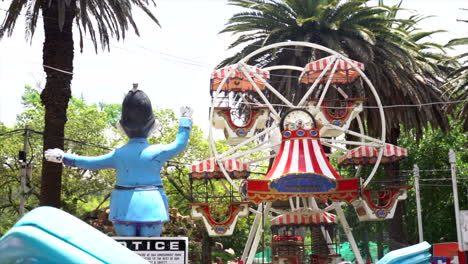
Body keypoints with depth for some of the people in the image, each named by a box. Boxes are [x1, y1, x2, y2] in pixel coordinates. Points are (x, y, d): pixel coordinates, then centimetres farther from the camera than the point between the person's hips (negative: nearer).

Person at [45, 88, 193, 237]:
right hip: (151, 209, -1)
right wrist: (186, 120, 25)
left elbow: (92, 163, 10)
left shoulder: (119, 154, 1)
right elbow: (180, 143, 11)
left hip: (125, 209, 2)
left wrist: (65, 158, 24)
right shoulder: (156, 152, -3)